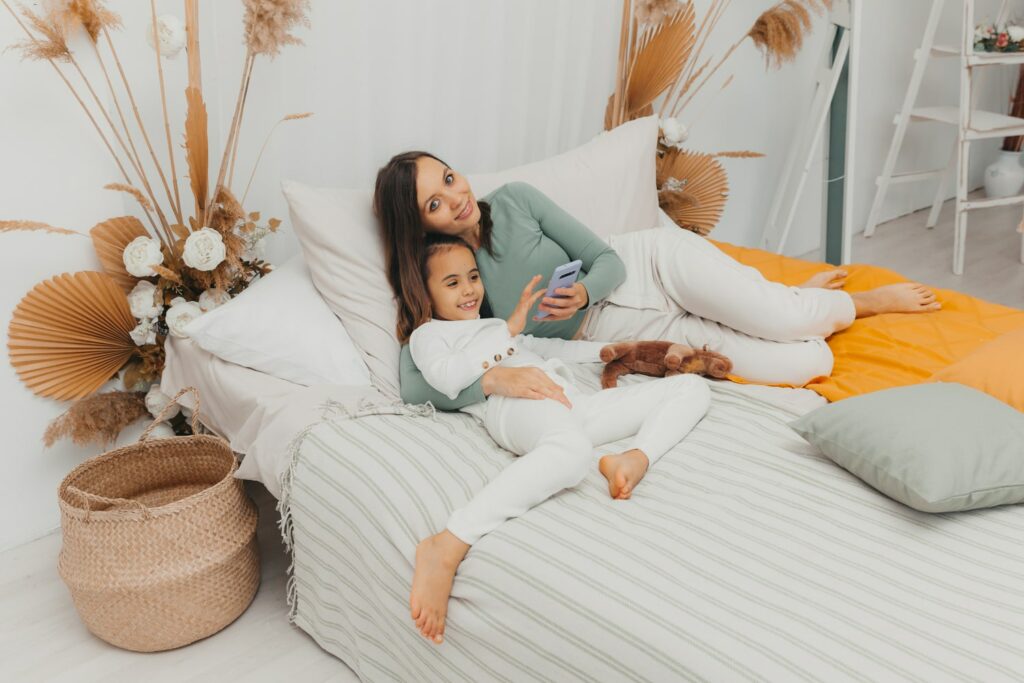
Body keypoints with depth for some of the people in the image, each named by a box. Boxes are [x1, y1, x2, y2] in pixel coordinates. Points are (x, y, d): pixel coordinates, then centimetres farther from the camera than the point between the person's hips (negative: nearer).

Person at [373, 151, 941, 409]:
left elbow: (607, 260, -6)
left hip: (648, 264, 1)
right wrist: (492, 378, -41)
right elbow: (414, 385, -24)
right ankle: (800, 305, 20)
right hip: (618, 333, 0)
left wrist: (583, 292, -28)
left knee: (791, 324, -19)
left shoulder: (513, 201, -9)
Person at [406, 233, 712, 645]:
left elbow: (540, 347, 48)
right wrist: (507, 329, -3)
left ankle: (635, 459, -26)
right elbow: (446, 377, -4)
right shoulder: (428, 334, 17)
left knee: (692, 387, 3)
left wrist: (606, 350, 39)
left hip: (571, 402, 8)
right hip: (517, 405, -8)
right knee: (573, 450, -47)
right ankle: (446, 549, -50)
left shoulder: (494, 326, 41)